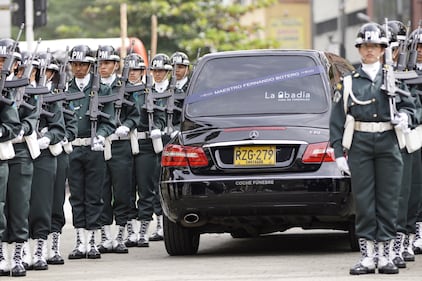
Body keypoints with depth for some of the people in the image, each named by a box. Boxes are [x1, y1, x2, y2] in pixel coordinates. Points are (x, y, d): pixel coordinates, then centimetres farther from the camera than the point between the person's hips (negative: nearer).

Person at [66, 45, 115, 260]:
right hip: (72, 148, 2)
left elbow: (108, 121, 2)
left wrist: (100, 135, -16)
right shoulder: (66, 90, 10)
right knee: (76, 196, 3)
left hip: (94, 148, -2)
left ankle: (91, 242, 5)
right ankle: (80, 242, 7)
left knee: (94, 196, 1)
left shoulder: (102, 90, 5)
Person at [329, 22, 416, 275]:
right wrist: (339, 152, 0)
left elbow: (408, 105, 16)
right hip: (360, 145, 0)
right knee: (364, 201, -1)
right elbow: (338, 119, 6)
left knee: (388, 200, 0)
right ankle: (367, 257, 2)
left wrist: (404, 117, -8)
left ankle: (386, 256, 5)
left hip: (388, 143, 0)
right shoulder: (349, 82, 8)